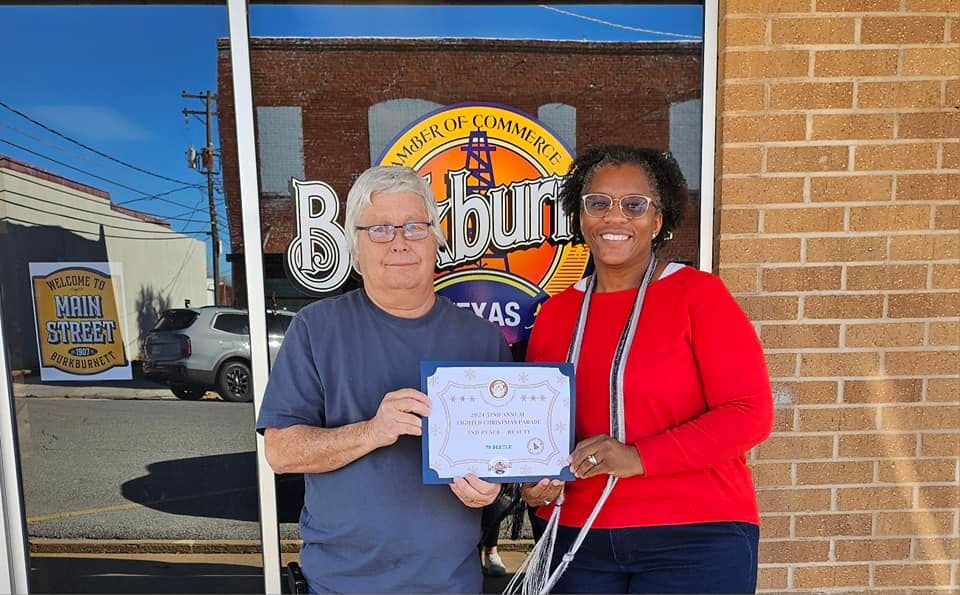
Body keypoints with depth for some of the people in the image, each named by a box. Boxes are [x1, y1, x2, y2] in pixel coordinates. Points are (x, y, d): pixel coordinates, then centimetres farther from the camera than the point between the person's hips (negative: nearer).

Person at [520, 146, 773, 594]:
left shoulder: (698, 294, -7)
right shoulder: (555, 312, 4)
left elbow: (750, 413, -13)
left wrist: (639, 457, -21)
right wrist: (532, 481, -4)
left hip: (694, 538, -3)